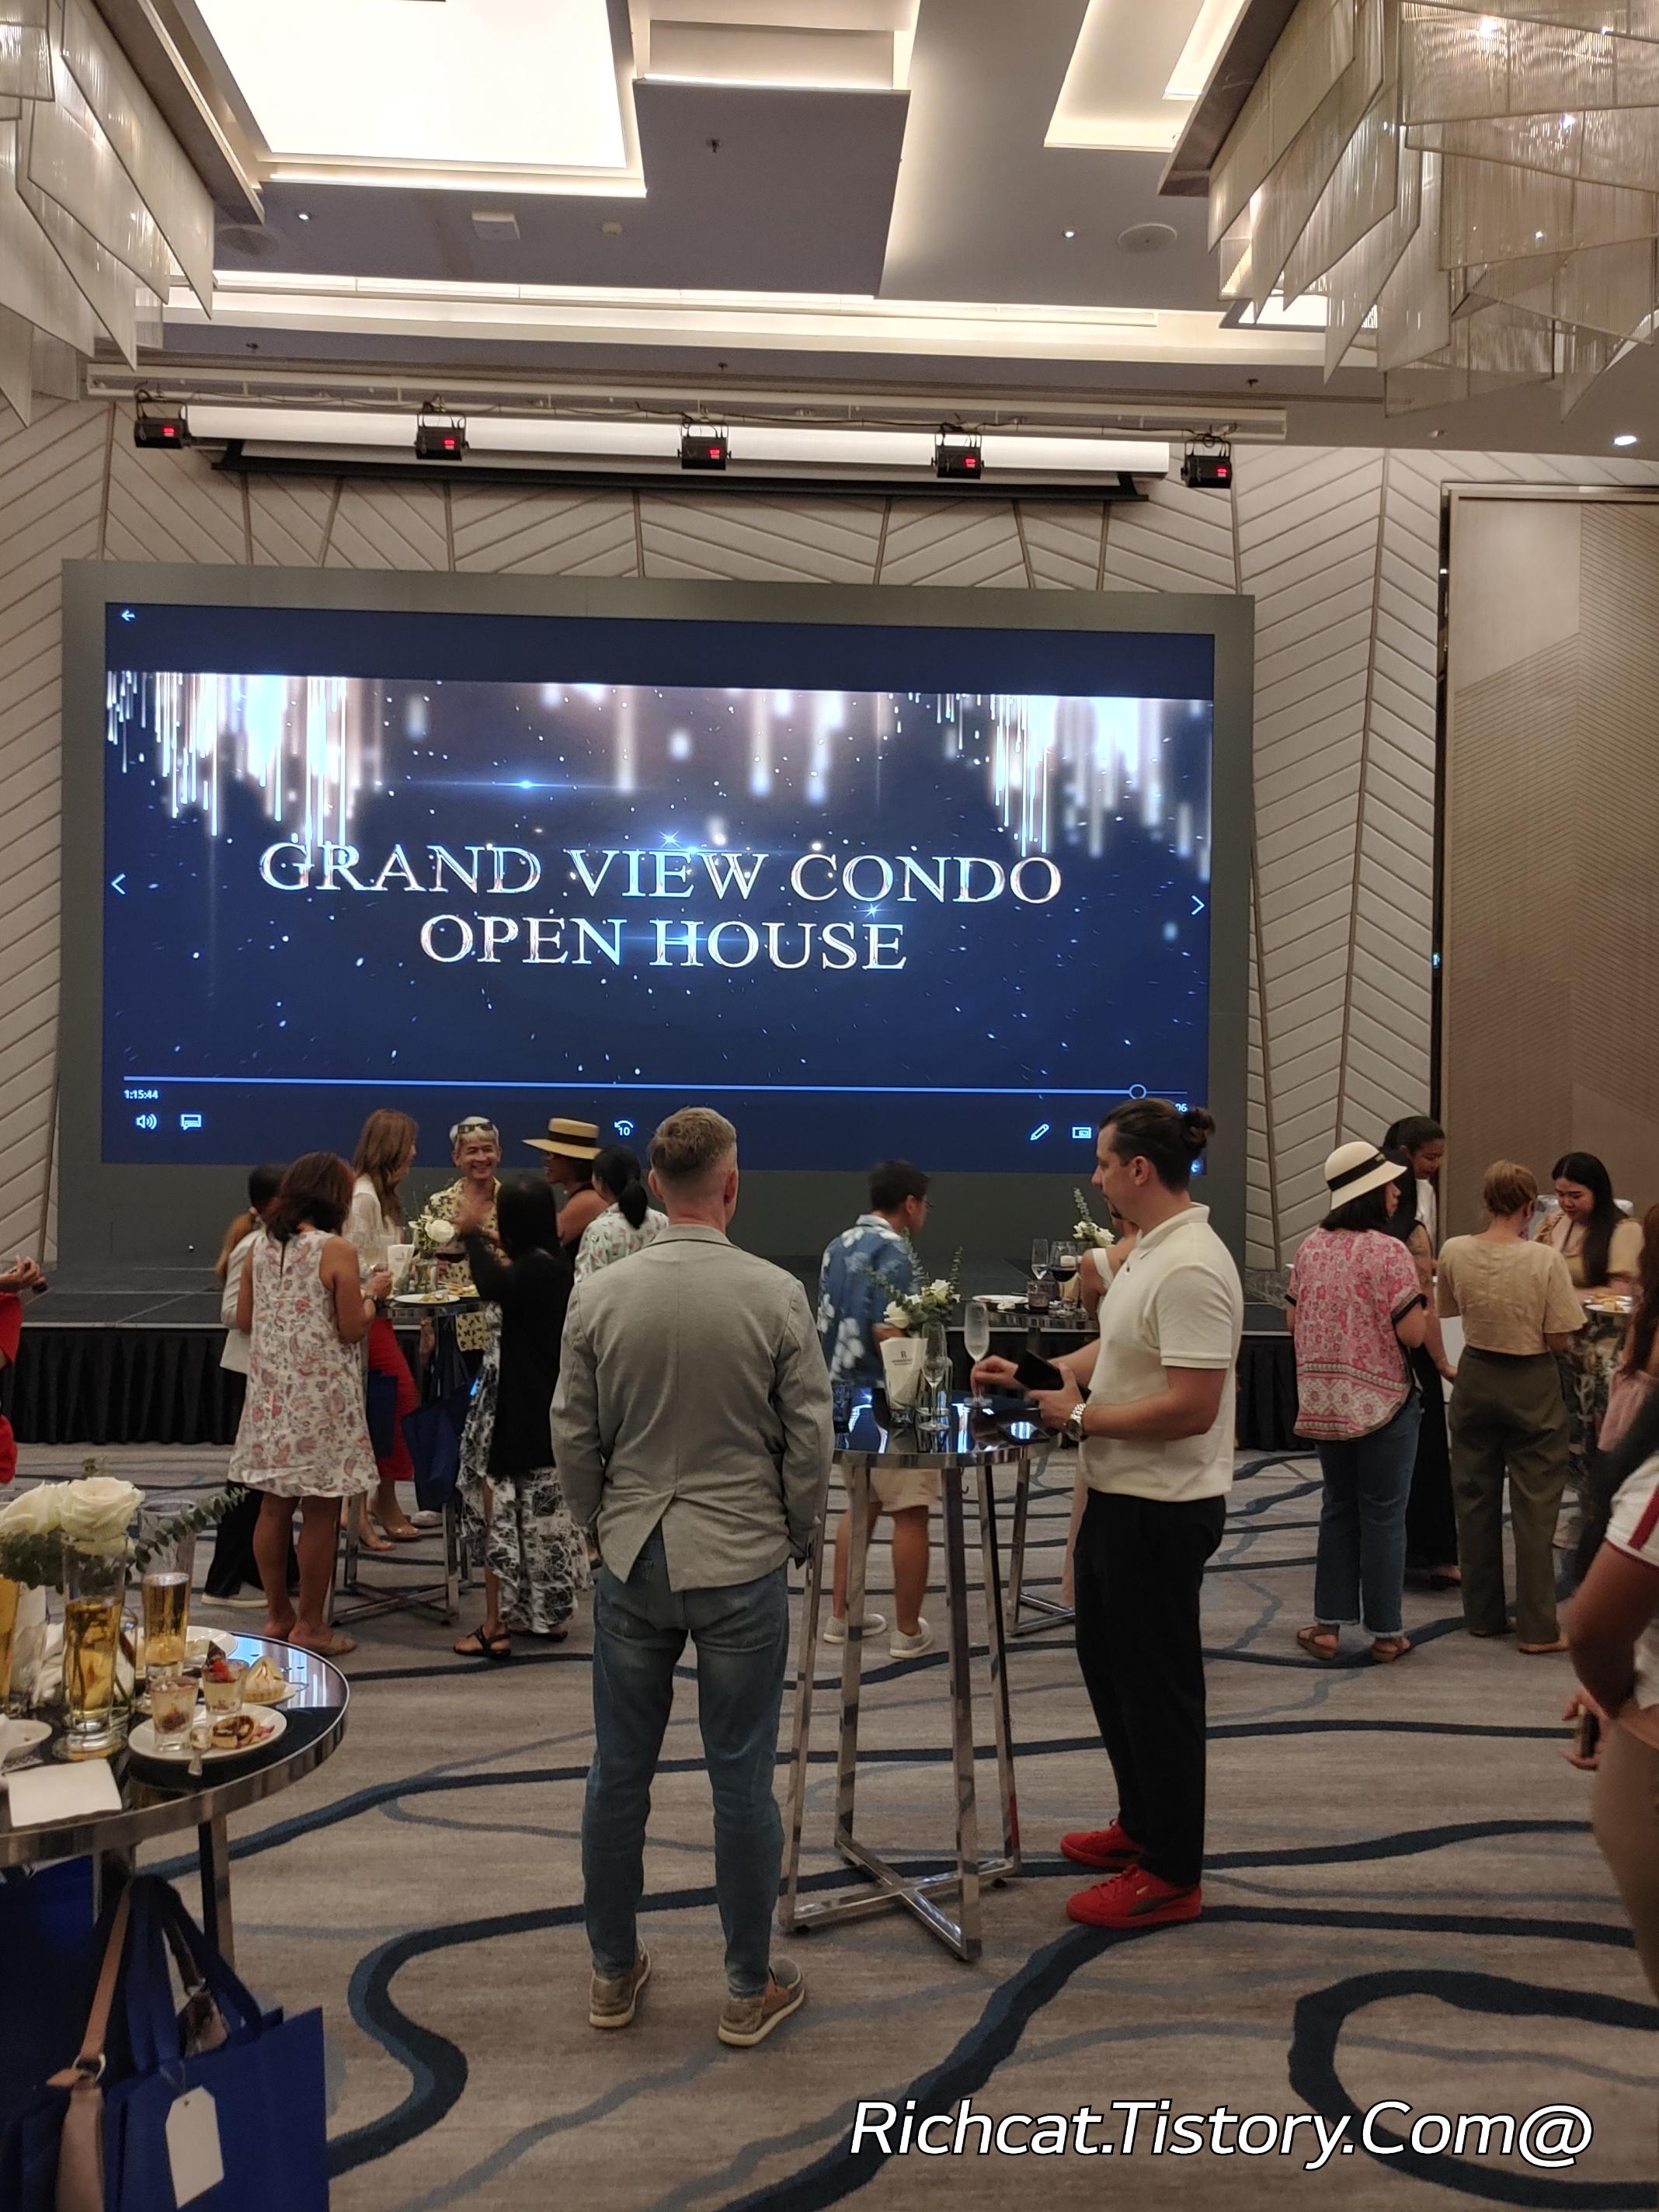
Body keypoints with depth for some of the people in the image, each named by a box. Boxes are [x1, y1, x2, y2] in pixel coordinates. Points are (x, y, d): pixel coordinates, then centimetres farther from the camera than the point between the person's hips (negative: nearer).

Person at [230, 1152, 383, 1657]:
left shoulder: (261, 1246, 5)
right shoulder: (336, 1251, -13)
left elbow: (244, 1321, 11)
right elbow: (352, 1330, -12)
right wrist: (371, 1293, 5)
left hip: (271, 1392, 7)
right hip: (321, 1395, -6)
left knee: (275, 1506, 13)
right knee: (320, 1512, 3)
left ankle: (277, 1615, 23)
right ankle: (310, 1625, 9)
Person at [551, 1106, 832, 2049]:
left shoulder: (599, 1297, -5)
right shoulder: (777, 1295, -12)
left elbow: (574, 1438, 2)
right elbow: (811, 1438, -7)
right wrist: (797, 1536, 10)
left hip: (632, 1563, 3)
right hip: (741, 1564, -2)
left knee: (620, 1771, 14)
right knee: (742, 1778, 8)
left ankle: (615, 1972, 29)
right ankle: (752, 1988, 21)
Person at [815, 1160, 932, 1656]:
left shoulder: (839, 1247, 10)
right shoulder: (892, 1252, -17)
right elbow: (888, 1332, -24)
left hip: (844, 1395, 9)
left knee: (861, 1502, 20)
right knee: (910, 1513, 1)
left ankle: (840, 1615, 24)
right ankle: (908, 1631, 8)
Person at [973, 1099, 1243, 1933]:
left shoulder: (1190, 1269, -25)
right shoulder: (1150, 1251, 9)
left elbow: (1191, 1406, -29)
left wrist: (1081, 1417, -20)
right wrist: (1031, 1373, 9)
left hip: (1161, 1510, -11)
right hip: (1120, 1496, 11)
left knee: (1157, 1684, 2)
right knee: (1106, 1659, 22)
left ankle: (1170, 1875, 18)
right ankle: (1142, 1823, 39)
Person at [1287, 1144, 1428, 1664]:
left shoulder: (1310, 1248, 3)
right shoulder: (1389, 1252, -16)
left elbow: (1294, 1319, 9)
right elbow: (1412, 1333, -17)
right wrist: (1425, 1299, 1)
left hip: (1322, 1401, 5)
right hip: (1383, 1401, -5)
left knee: (1338, 1508, 15)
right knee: (1383, 1515, 6)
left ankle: (1327, 1625, 18)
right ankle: (1385, 1633, 15)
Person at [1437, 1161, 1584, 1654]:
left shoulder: (1454, 1252, -9)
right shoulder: (1545, 1260, -19)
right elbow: (1558, 1341, -14)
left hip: (1476, 1378, 3)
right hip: (1532, 1385, -3)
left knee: (1476, 1499, 14)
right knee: (1534, 1506, 5)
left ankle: (1483, 1614, 23)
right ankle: (1537, 1628, 9)